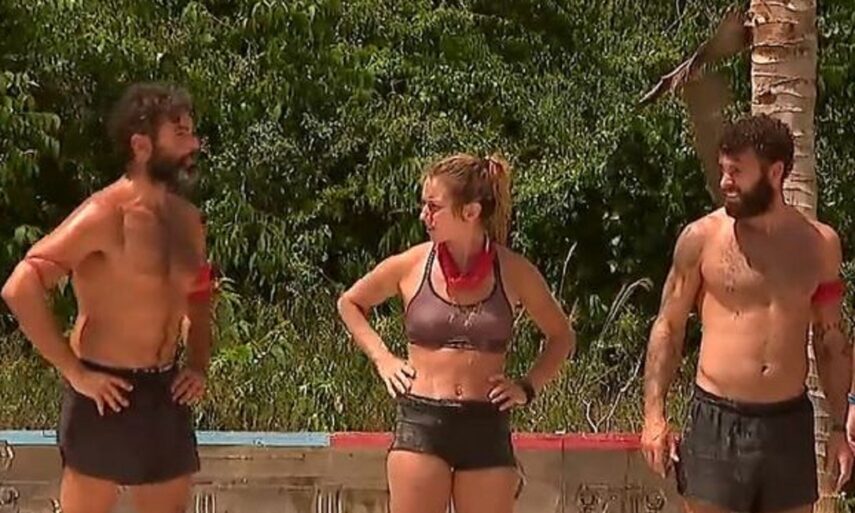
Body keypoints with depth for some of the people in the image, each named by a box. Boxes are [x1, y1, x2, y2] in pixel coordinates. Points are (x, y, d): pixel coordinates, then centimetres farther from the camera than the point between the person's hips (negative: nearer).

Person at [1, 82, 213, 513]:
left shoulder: (186, 219, 7)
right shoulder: (104, 215, -17)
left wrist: (198, 365, 10)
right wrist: (74, 372, -21)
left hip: (166, 393, 8)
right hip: (107, 393, -8)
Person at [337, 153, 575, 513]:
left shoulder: (513, 271, 1)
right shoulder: (411, 266, 0)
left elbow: (561, 337, 17)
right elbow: (349, 303, 19)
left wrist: (528, 387, 5)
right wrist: (382, 358, 8)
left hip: (487, 430, 1)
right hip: (420, 426, -1)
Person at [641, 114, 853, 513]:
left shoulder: (820, 244, 5)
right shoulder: (702, 238, -1)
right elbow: (668, 328, 3)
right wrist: (654, 414, -5)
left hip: (790, 424, 3)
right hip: (716, 421, -2)